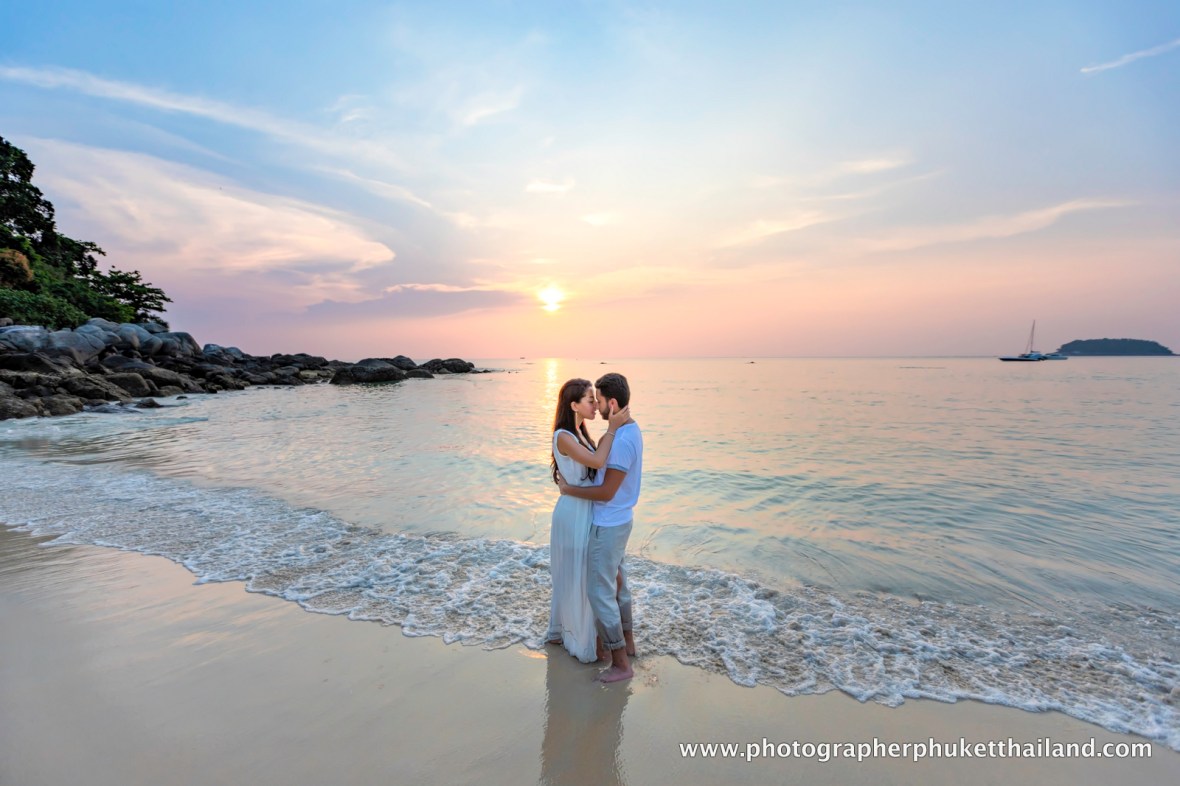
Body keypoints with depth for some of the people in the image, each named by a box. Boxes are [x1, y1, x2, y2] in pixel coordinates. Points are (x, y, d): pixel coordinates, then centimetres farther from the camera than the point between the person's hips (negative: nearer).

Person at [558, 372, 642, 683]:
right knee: (617, 583, 23)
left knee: (600, 592, 2)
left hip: (608, 526, -10)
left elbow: (606, 493, -26)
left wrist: (568, 489, -14)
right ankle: (628, 642, 40)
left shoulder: (622, 440, -29)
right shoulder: (630, 429, 4)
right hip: (618, 521, 10)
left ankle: (621, 664, 15)